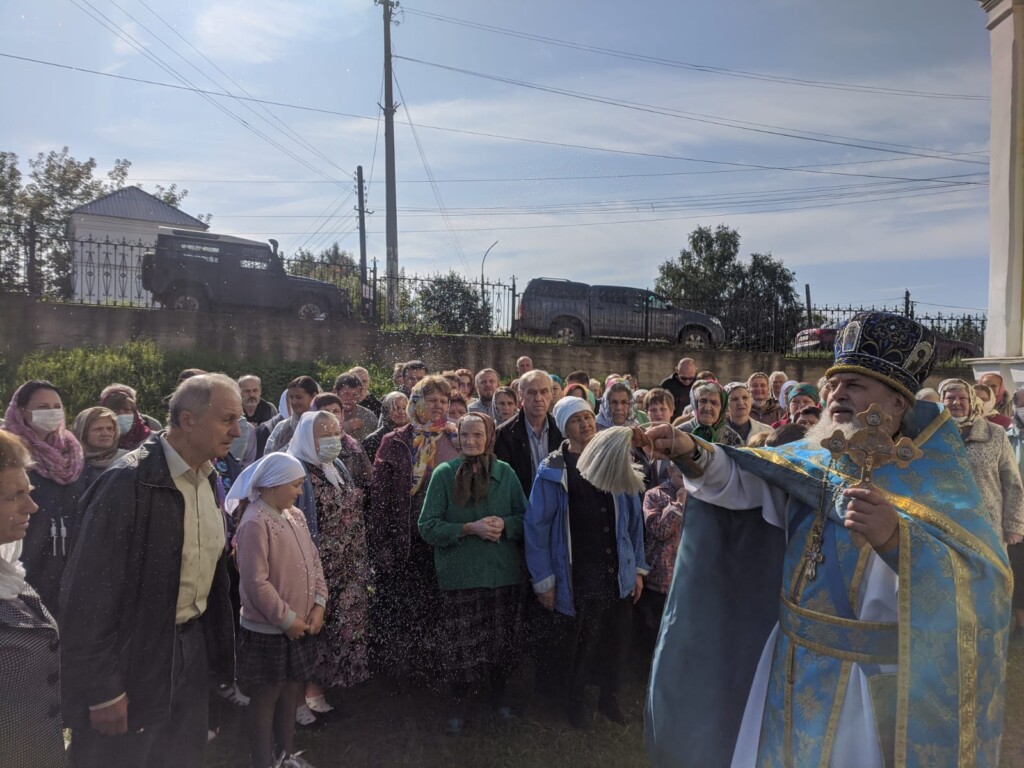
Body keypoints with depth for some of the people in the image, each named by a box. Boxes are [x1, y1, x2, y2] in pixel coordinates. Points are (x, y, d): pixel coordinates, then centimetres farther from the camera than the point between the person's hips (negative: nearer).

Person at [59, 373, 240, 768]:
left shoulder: (208, 477, 2)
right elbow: (89, 591, -21)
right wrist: (101, 690, -16)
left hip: (193, 646, 7)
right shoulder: (129, 481, -22)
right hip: (137, 657, -7)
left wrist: (219, 646, 10)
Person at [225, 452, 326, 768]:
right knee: (266, 697, 9)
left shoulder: (295, 515, 4)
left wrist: (318, 605, -2)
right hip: (268, 630, -7)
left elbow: (313, 561, 8)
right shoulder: (255, 523, -20)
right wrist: (286, 619, -17)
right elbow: (255, 582, -22)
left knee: (291, 691, 20)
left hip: (300, 626, 7)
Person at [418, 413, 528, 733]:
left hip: (504, 572, 2)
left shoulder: (505, 473, 3)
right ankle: (458, 704, 25)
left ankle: (498, 694, 36)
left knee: (502, 639, 9)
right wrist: (470, 528, -16)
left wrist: (504, 524, -13)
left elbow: (525, 518, 8)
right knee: (461, 643, 0)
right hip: (460, 574, -2)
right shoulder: (444, 474, -3)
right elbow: (428, 526, -6)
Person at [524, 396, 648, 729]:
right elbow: (536, 526, -8)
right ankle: (575, 704, 37)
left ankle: (609, 698, 40)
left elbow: (633, 518, 6)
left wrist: (638, 568, 5)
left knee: (617, 640, 15)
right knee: (577, 645, 12)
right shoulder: (553, 470, -8)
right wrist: (543, 580, -8)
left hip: (617, 573, 3)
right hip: (576, 576, -3)